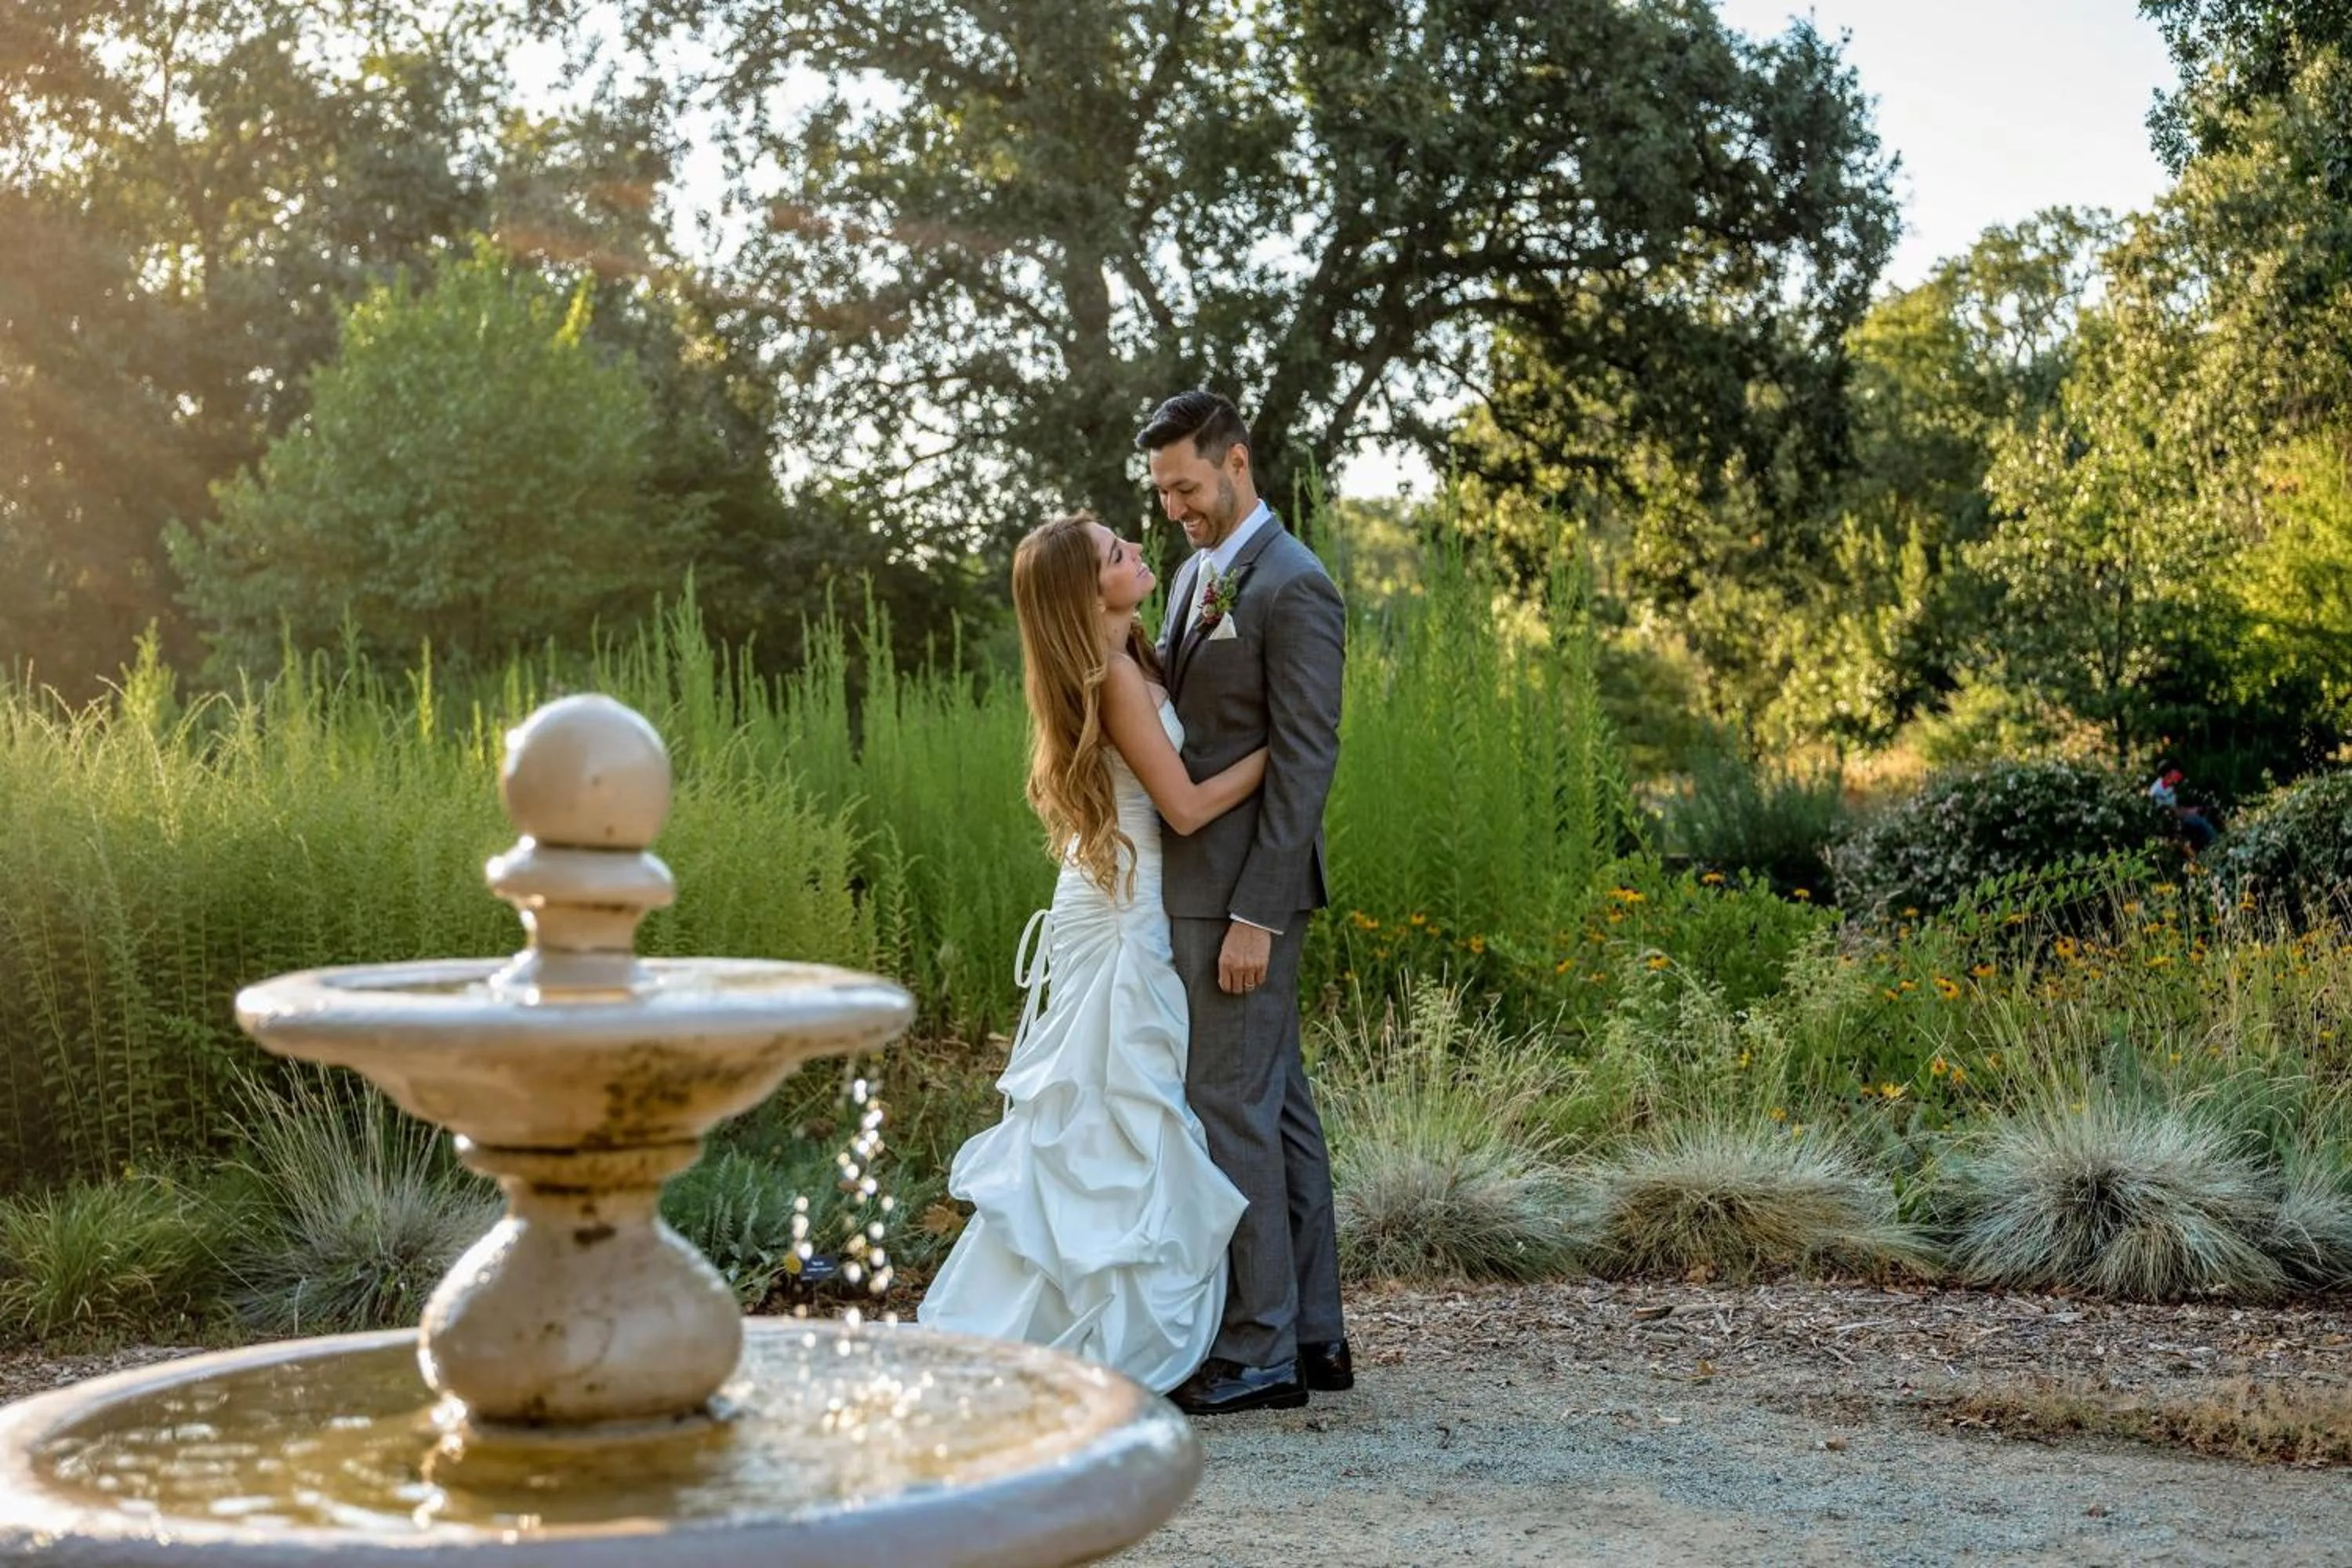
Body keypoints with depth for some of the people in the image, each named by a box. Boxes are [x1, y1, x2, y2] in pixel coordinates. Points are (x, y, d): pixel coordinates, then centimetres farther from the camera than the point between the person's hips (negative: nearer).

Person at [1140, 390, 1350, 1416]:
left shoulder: (1294, 588, -14)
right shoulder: (1196, 575, 16)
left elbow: (1305, 760, -18)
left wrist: (1254, 915, -20)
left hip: (1243, 890, -10)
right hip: (1200, 882, 10)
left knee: (1230, 1105, -6)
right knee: (1276, 1103, 12)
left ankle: (1260, 1352, 2)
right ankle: (1314, 1334, 20)